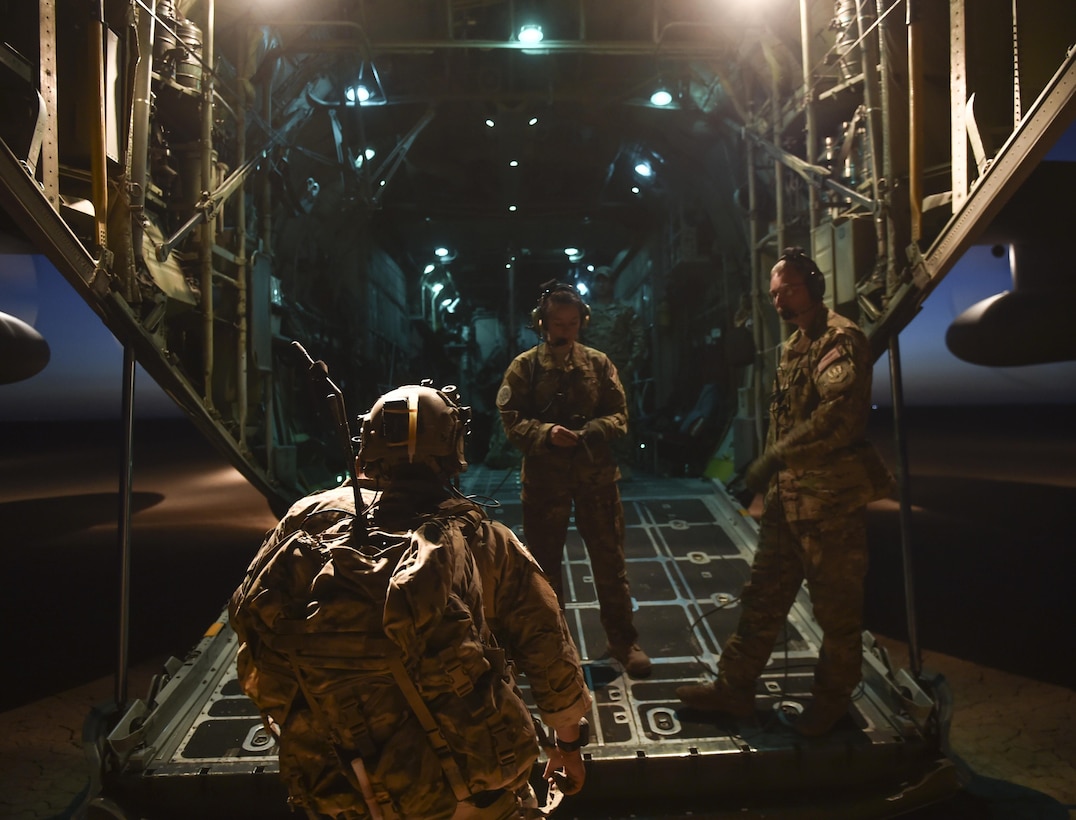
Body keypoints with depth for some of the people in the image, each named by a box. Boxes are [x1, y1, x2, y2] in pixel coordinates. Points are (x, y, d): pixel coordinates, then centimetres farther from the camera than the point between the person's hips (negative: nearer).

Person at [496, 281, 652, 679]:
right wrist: (546, 433, -25)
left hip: (596, 474, 1)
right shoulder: (524, 366, -2)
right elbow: (511, 421, -7)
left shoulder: (598, 362, 3)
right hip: (543, 476, -1)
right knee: (544, 564, 13)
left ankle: (623, 641, 28)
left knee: (610, 561, 10)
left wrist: (589, 432, -19)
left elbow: (618, 414, 0)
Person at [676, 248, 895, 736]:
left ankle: (832, 698, 28)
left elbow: (838, 412, -27)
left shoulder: (839, 338, -12)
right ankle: (734, 688, 26)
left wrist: (773, 457, -24)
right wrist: (771, 471, 13)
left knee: (836, 605, 9)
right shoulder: (794, 345, 17)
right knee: (763, 595, 14)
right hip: (788, 494, 9)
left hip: (830, 496, -9)